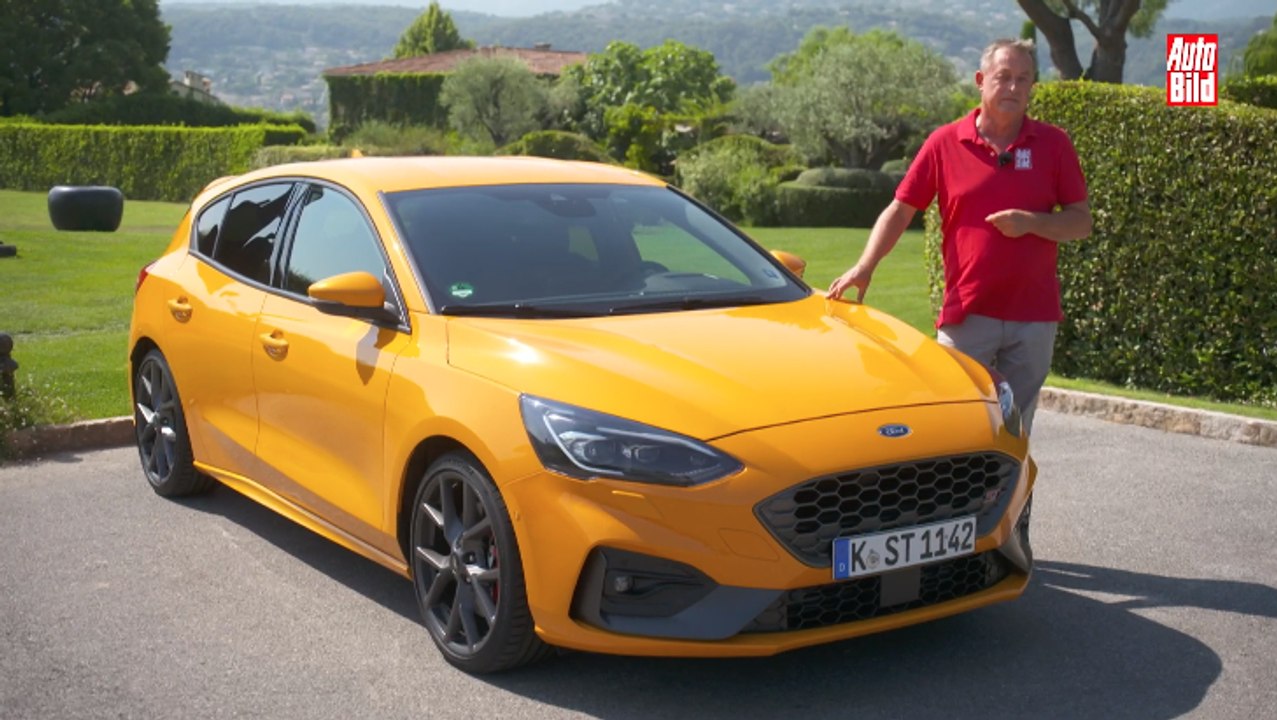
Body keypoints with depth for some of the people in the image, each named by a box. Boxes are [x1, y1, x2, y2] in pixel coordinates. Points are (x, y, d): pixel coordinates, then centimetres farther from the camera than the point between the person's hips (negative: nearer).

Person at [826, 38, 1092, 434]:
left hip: (1034, 316, 2)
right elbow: (899, 211, 1)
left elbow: (1081, 222, 4)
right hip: (966, 313, -1)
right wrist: (865, 266, -13)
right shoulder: (945, 142, 1)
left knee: (1015, 431, 11)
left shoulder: (1053, 144, 4)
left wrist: (1032, 223, -15)